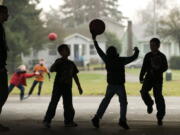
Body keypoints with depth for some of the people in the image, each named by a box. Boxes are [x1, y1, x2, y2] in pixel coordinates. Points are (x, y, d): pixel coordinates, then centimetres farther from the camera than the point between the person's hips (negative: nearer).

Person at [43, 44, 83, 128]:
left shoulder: (71, 63, 12)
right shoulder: (59, 62, -3)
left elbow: (75, 76, 17)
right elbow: (51, 70, -17)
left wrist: (79, 87, 15)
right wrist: (56, 63, -36)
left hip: (67, 87, 5)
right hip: (58, 86, -4)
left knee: (68, 105, 5)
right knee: (53, 103, -4)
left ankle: (68, 121, 16)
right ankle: (47, 121, 3)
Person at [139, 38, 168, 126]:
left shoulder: (162, 56, -2)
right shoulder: (148, 56, 5)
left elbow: (165, 67, 0)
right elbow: (144, 67, 10)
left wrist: (156, 71, -18)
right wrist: (141, 77, 3)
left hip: (158, 79, -2)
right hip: (148, 78, 2)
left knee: (158, 97, -6)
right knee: (144, 92, -21)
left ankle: (160, 117, 5)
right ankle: (149, 104, 10)